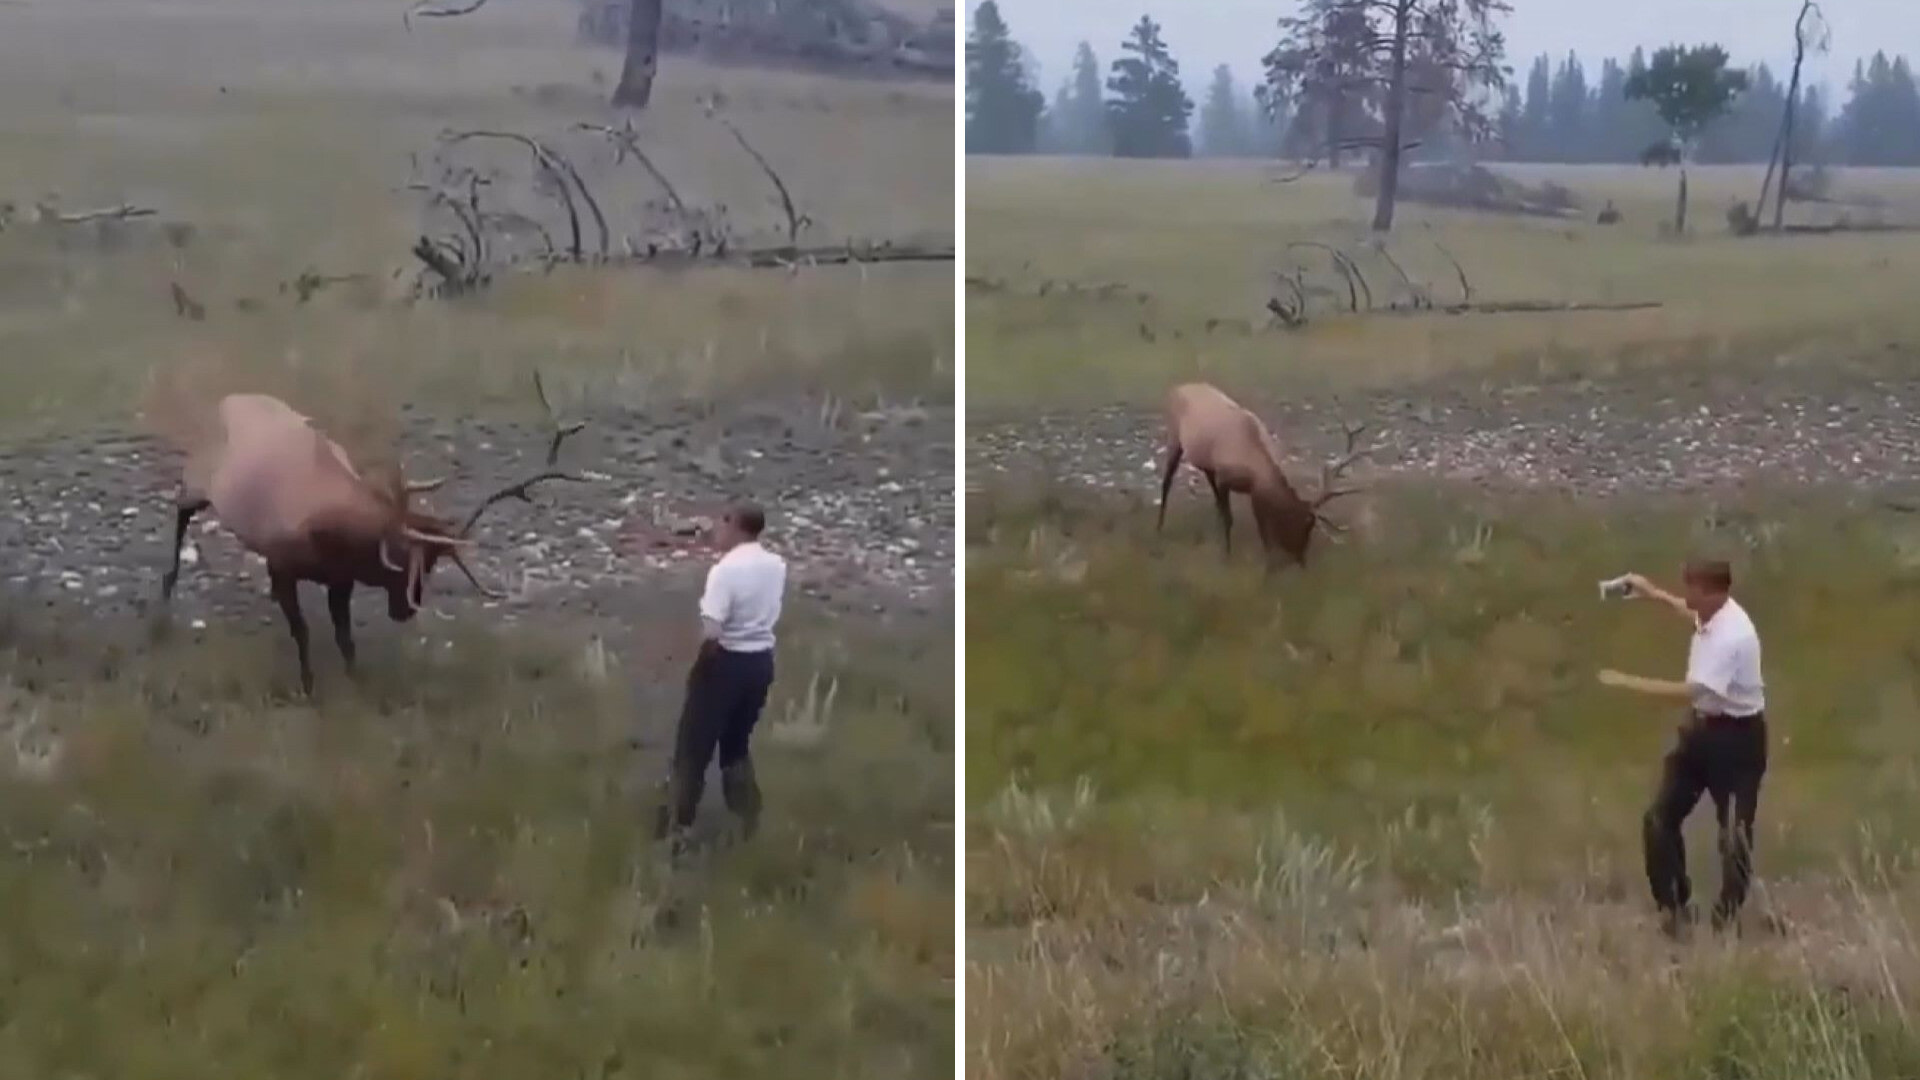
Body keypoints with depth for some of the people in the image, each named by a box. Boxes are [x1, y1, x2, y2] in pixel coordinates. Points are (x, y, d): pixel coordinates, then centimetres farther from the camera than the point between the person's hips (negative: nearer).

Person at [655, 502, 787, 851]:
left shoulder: (726, 569, -20)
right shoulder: (777, 565, 2)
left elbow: (711, 633, -27)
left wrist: (699, 665, -10)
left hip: (727, 662, -6)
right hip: (762, 661, 7)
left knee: (693, 749, 5)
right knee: (736, 745, 23)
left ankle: (674, 828, 7)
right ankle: (748, 820, 23)